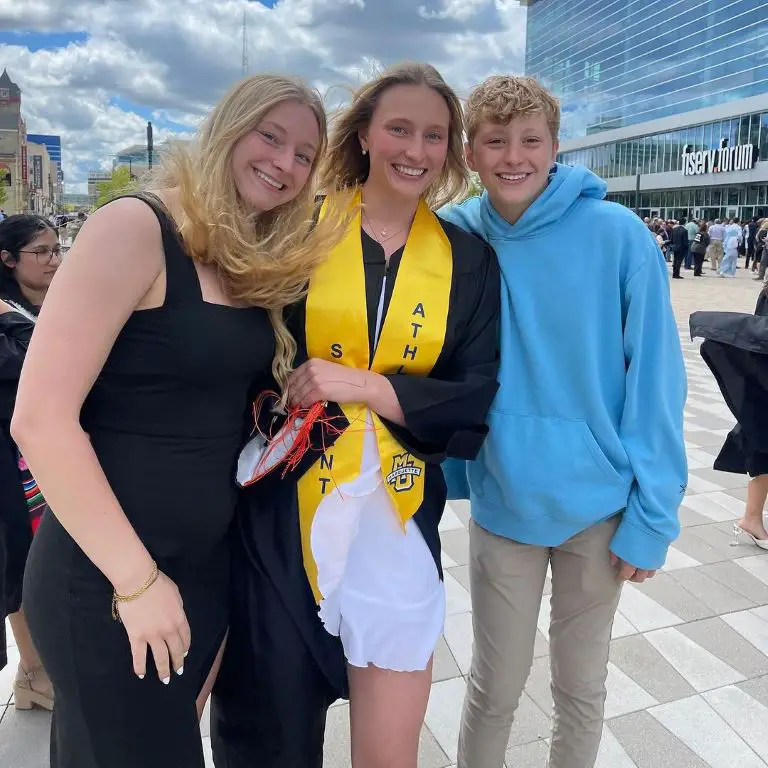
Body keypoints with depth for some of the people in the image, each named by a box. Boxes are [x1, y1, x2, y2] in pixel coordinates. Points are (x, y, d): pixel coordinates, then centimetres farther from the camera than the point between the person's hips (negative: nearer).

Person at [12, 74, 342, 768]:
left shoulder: (261, 266, 6)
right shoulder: (136, 228, -16)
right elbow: (41, 419, -21)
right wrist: (137, 579, -17)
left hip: (209, 568, 7)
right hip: (105, 580, -7)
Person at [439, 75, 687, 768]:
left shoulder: (618, 235, -12)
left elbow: (655, 381, -9)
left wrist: (653, 515, -9)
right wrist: (448, 471, 2)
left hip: (603, 507, -1)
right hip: (503, 504, 1)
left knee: (582, 685, 19)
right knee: (495, 687, 16)